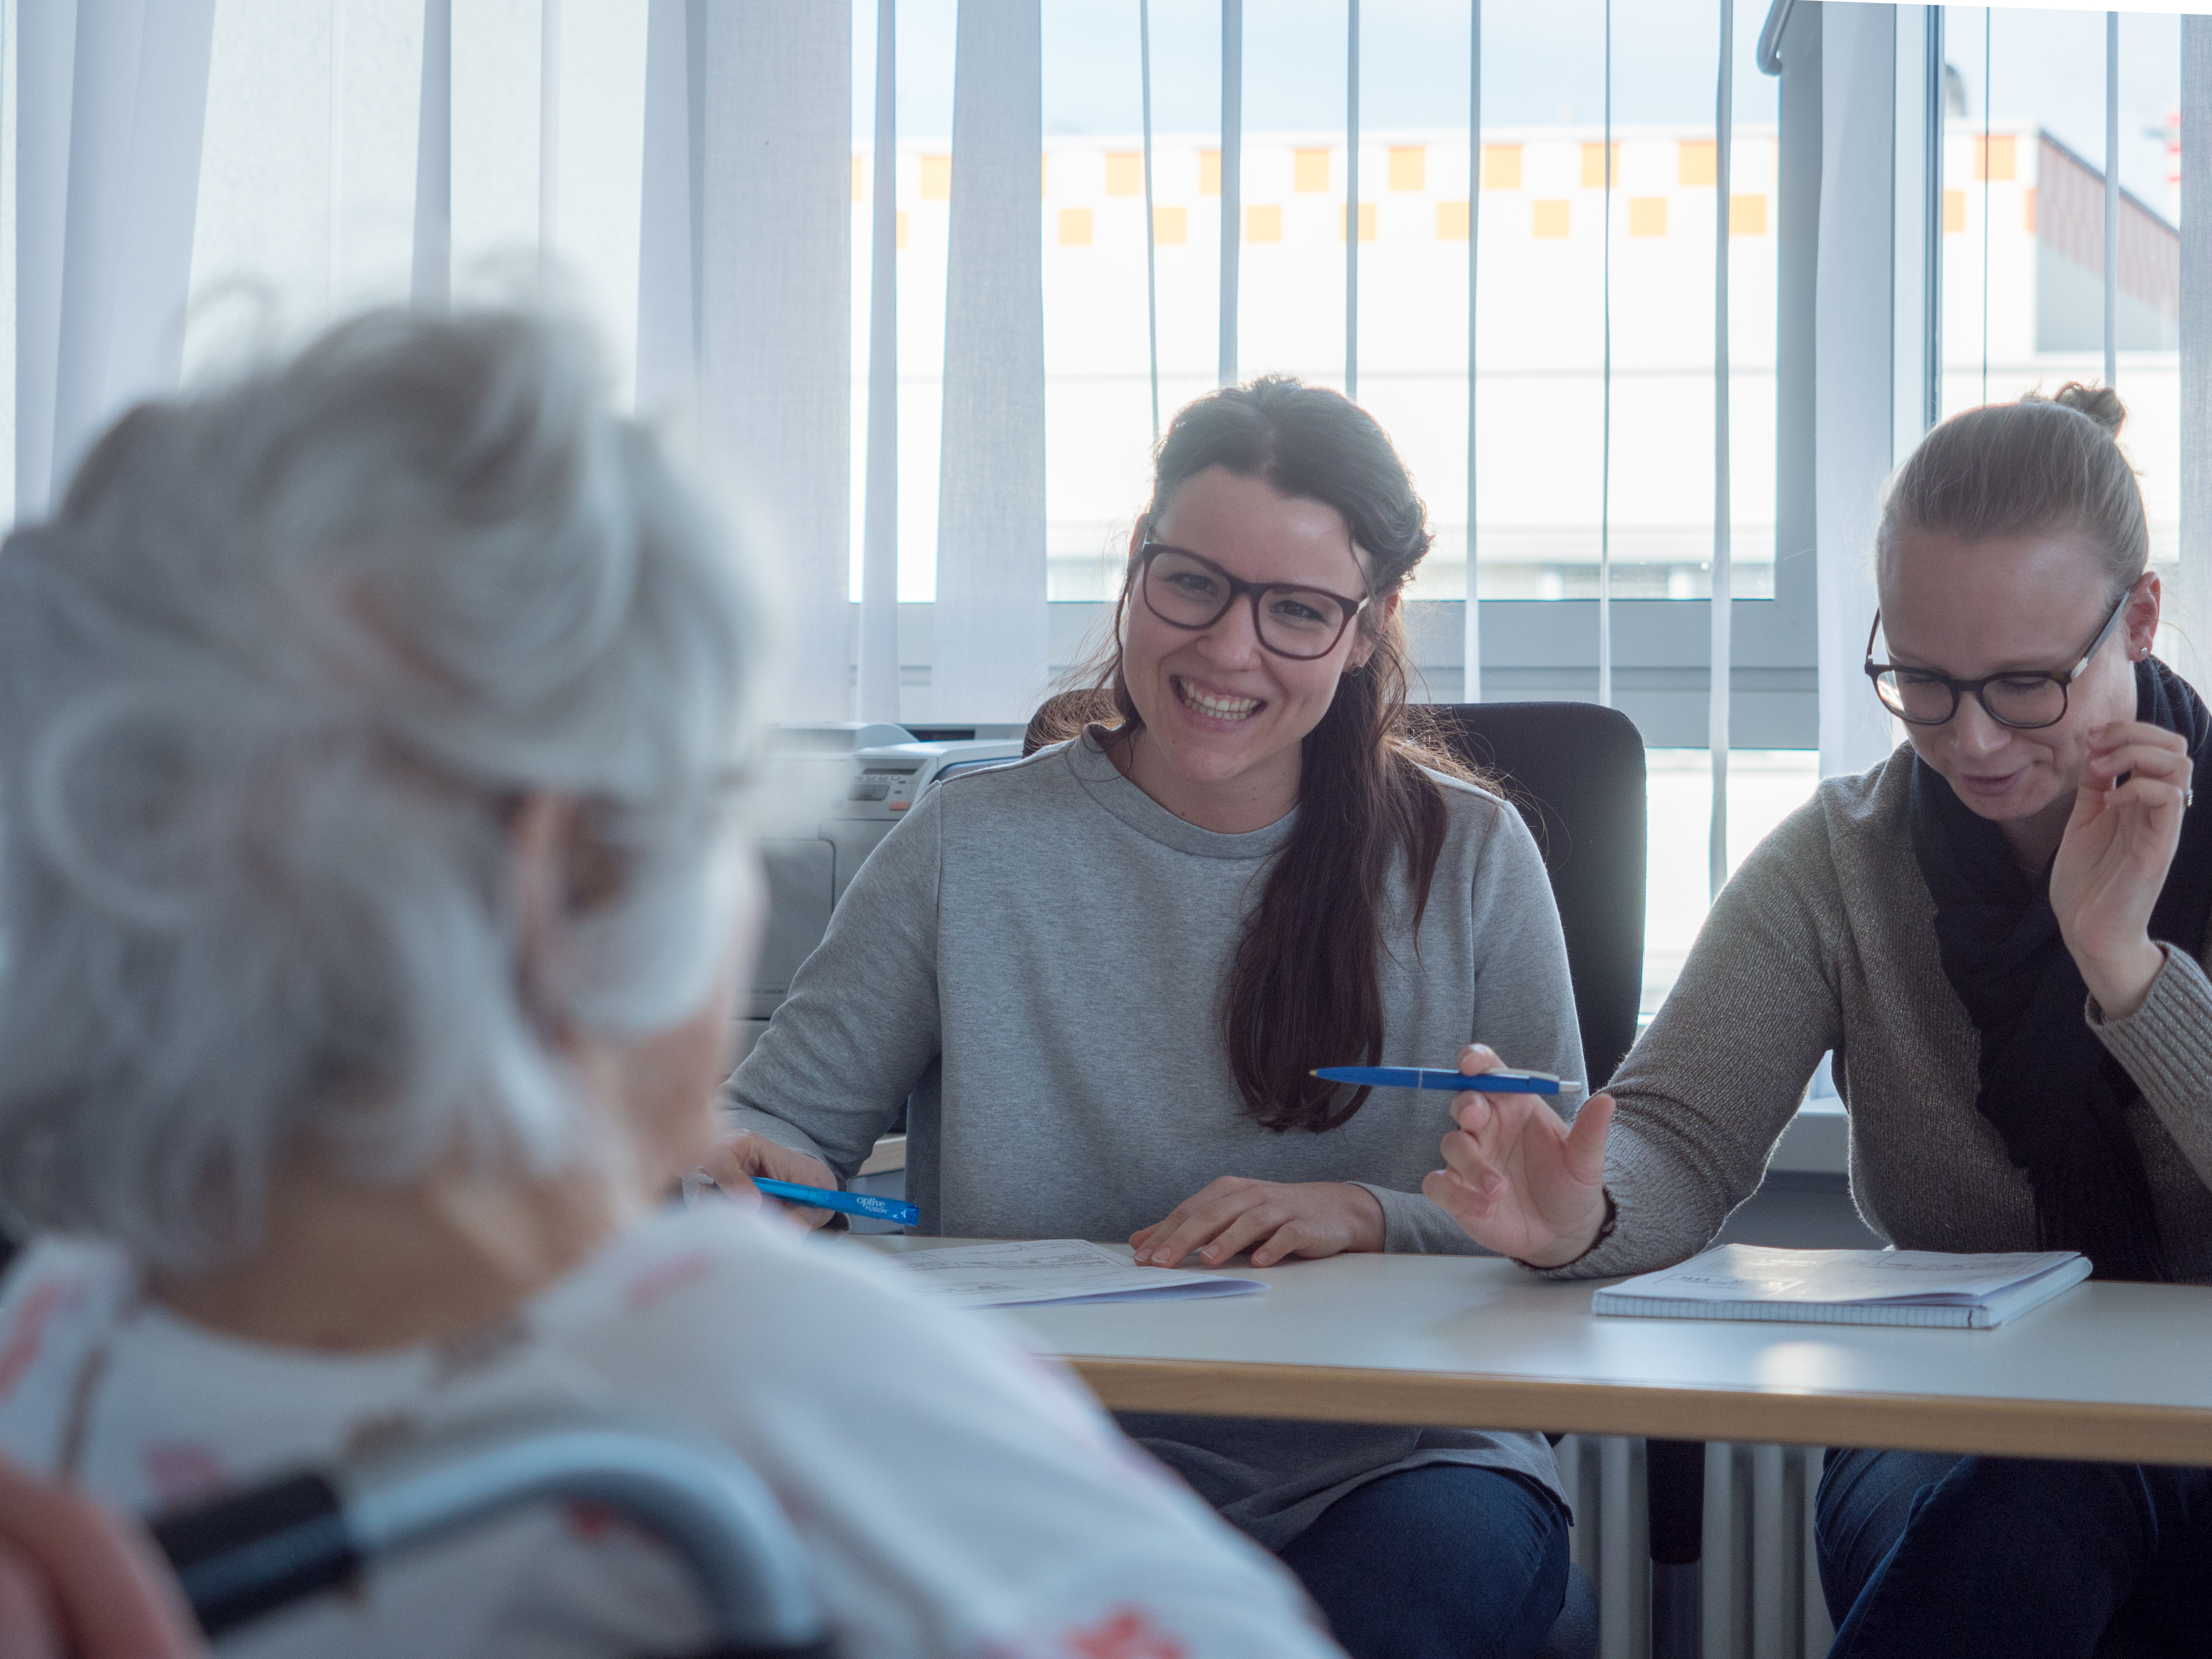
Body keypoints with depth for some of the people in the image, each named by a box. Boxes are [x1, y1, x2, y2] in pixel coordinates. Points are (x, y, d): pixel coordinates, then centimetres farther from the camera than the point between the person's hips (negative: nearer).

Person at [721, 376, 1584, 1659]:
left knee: (1443, 1555, -36)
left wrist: (1370, 1215, -15)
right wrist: (756, 1168, -15)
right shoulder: (972, 851, 6)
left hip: (1392, 1460, 0)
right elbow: (785, 1115, 10)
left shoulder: (1469, 860, 7)